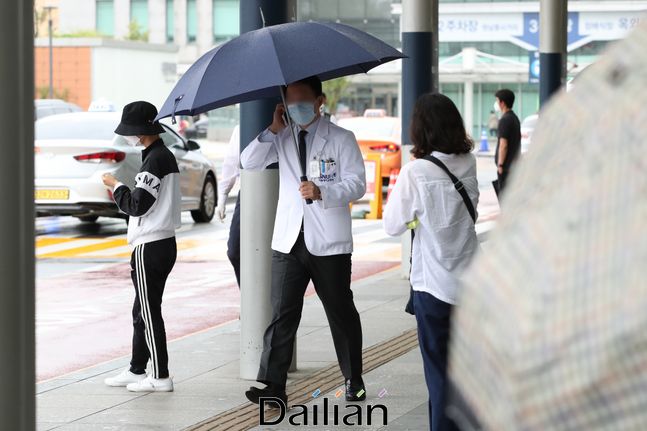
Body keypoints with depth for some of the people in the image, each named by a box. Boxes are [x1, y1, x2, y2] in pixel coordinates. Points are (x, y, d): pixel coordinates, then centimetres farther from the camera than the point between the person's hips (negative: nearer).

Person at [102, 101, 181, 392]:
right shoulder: (164, 156, 14)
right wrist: (122, 194, 15)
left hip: (151, 247, -10)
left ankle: (161, 377, -1)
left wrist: (116, 187, -6)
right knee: (142, 311, 16)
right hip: (163, 243, 10)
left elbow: (138, 205, -18)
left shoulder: (155, 160, -17)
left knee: (149, 313, -4)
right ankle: (137, 370, 24)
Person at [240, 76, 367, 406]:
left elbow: (356, 184, -7)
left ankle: (353, 381, 20)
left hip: (329, 243, -3)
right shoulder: (282, 139, 11)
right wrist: (273, 130, -7)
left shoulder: (341, 139, 0)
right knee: (281, 314, -3)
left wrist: (322, 192, -24)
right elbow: (249, 163, 2)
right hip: (289, 240, 3)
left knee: (341, 312, 8)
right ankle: (271, 383, -6)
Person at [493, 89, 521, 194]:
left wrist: (500, 164, -16)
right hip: (514, 164, 10)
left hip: (506, 166, -10)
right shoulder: (515, 118, 14)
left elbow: (503, 145, -20)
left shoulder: (505, 120, -16)